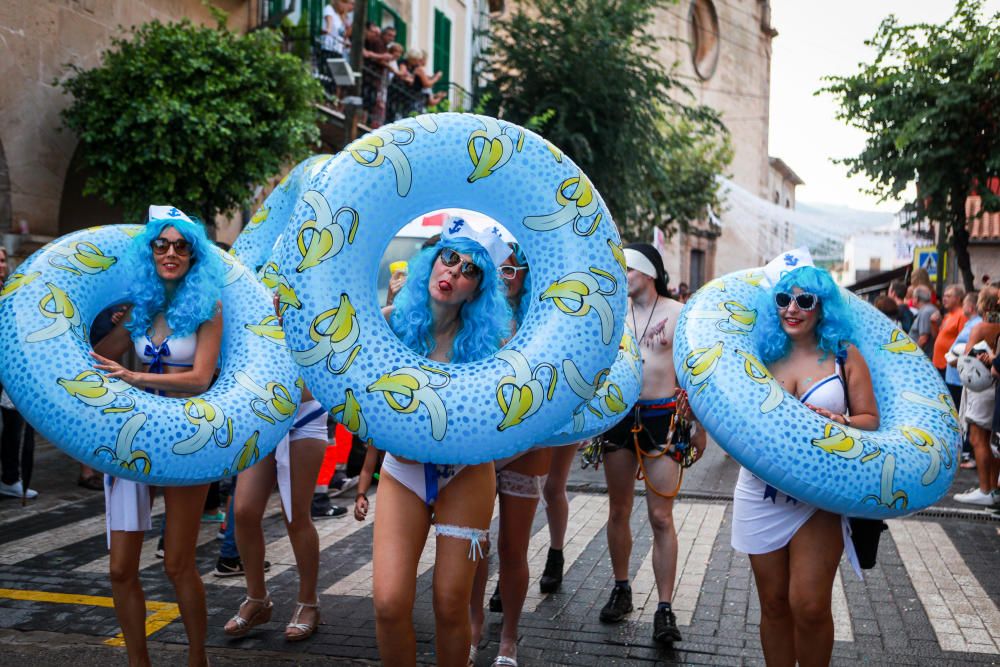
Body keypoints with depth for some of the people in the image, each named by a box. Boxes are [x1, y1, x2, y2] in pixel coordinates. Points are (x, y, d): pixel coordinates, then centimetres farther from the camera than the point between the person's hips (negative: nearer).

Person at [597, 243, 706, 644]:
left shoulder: (678, 313, -1)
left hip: (662, 418, -3)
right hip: (619, 415, 3)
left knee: (661, 517, -3)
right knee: (618, 511, 11)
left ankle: (665, 609, 3)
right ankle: (621, 590, 27)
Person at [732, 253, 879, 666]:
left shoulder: (843, 355, 1)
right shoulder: (762, 353, 5)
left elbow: (870, 419, 1)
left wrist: (840, 422, -19)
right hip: (762, 493, 2)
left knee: (809, 605, -8)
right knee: (774, 605, 9)